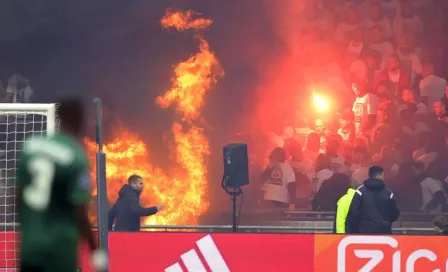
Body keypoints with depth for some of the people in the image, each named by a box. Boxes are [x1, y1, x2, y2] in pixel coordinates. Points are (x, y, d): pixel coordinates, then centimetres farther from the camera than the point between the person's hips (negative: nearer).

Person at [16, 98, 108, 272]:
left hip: (29, 243, 5)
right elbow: (79, 210, -14)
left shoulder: (31, 147, 2)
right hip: (59, 246, -5)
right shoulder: (76, 158, -15)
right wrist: (95, 251, -3)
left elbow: (19, 194, 11)